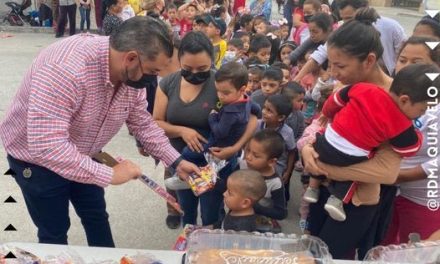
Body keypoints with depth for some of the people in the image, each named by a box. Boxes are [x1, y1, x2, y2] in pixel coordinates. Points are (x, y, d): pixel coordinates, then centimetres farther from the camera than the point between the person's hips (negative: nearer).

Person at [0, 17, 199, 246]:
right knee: (54, 232, 8)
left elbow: (142, 123, -1)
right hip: (36, 157, -6)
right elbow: (47, 146, -43)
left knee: (97, 218, 19)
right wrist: (109, 175, -37)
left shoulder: (132, 75, -15)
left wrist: (175, 161, -9)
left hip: (83, 157, 7)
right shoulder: (65, 67, -39)